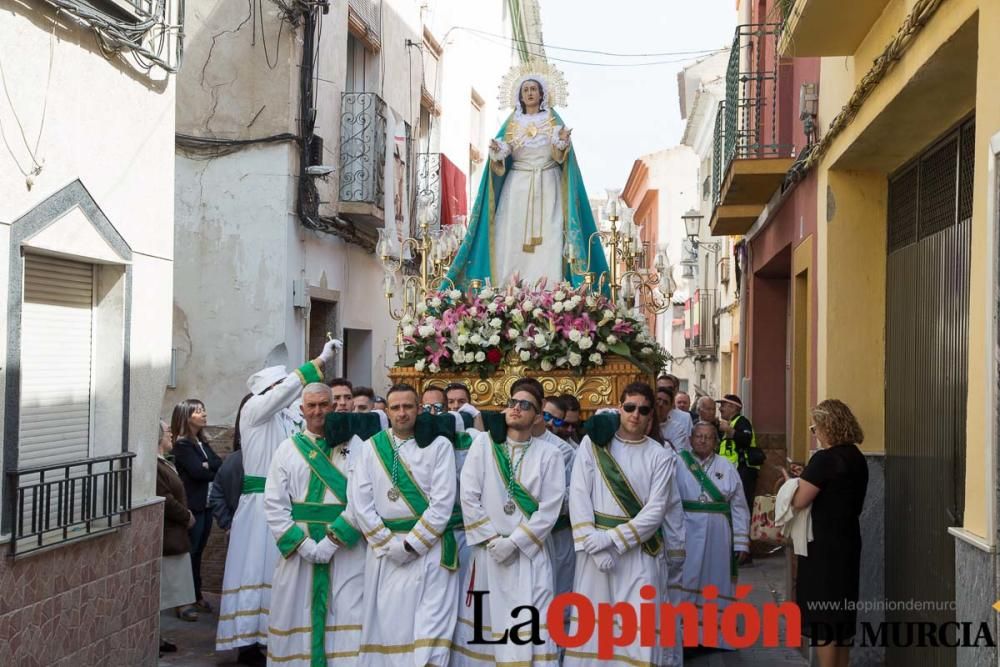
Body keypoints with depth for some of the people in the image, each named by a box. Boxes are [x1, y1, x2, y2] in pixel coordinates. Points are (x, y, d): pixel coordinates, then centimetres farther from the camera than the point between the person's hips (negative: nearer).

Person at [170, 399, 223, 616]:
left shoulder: (202, 443, 15)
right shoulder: (182, 445, -10)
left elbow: (219, 464, 3)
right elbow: (197, 471, -19)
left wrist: (208, 465, -15)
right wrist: (216, 472, -4)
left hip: (206, 504, 8)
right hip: (192, 506, -8)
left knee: (198, 551, 13)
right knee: (190, 552, -2)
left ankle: (196, 595, 20)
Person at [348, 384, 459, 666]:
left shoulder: (439, 446, 0)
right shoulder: (371, 447, 8)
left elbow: (442, 502, -7)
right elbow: (360, 501, 1)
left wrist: (411, 544, -11)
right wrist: (389, 544, -7)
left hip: (428, 549, -2)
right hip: (384, 550, 3)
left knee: (429, 630, -6)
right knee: (384, 625, 6)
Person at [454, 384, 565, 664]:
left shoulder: (549, 454, 2)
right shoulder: (483, 443, 3)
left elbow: (550, 509, -5)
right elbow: (468, 497, -1)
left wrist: (514, 542, -11)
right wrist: (491, 539, -8)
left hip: (529, 553, -1)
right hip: (487, 551, 1)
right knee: (482, 624, 5)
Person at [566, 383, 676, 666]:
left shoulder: (660, 457, 2)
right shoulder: (593, 443, 3)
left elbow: (655, 510, -5)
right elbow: (578, 495, -4)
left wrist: (613, 539, -15)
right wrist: (594, 542, -14)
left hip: (639, 550, 0)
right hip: (595, 548, 0)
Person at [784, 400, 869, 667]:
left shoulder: (825, 459, -20)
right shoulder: (857, 457, 7)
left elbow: (799, 501, -19)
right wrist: (807, 477, 11)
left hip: (824, 545, -9)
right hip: (847, 541, 9)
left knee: (823, 614, 0)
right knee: (841, 610, 16)